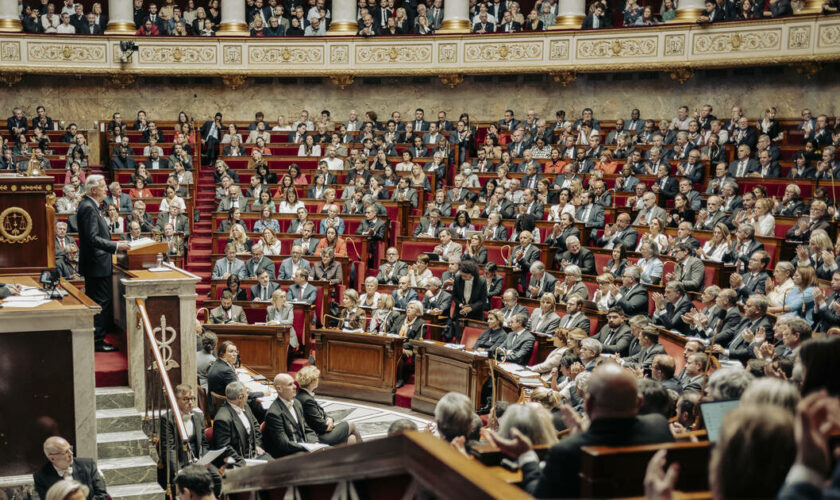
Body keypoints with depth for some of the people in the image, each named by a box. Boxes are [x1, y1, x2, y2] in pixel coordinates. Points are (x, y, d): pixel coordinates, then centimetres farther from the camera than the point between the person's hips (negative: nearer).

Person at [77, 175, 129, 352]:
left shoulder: (88, 206, 13)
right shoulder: (88, 208, -19)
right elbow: (92, 238, -25)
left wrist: (114, 244, 15)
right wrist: (116, 246, -23)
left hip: (93, 264, 11)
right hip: (97, 264, -11)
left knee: (94, 302, 15)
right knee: (102, 302, -5)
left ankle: (95, 339, 23)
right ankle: (97, 341, -1)